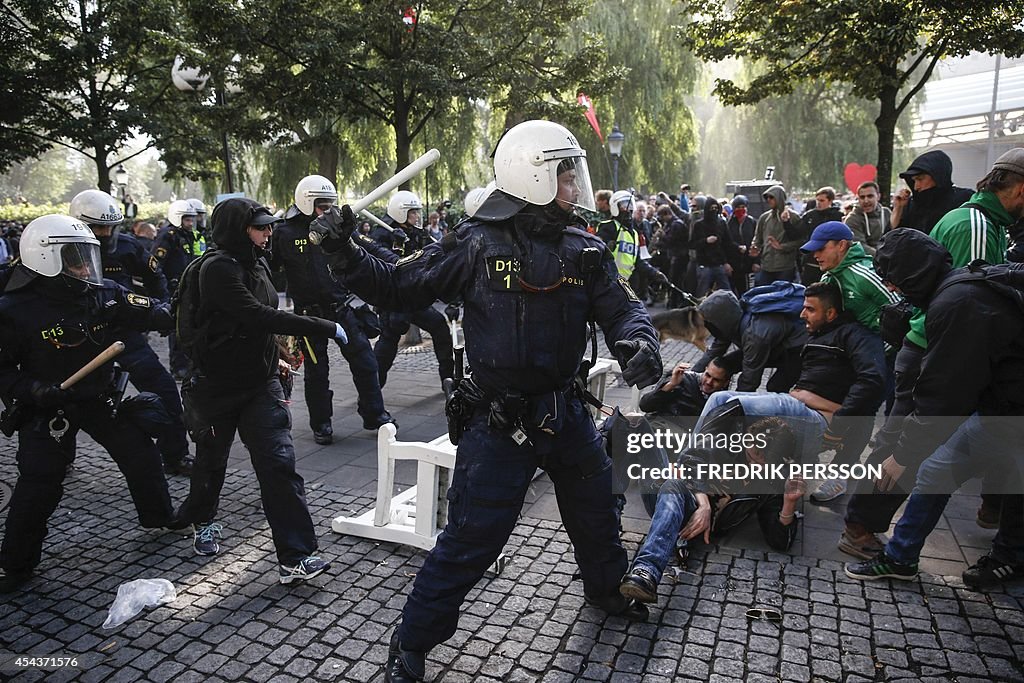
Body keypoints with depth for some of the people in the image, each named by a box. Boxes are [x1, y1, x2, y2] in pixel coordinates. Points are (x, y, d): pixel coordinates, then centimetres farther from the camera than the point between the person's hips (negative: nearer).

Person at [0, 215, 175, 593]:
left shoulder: (105, 293, -8)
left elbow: (153, 314, -6)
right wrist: (31, 391, -27)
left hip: (101, 397, 5)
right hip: (47, 407, -4)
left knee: (142, 456, 10)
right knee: (39, 486, -5)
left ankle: (160, 517, 34)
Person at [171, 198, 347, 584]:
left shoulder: (258, 265, 5)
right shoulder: (217, 268, -19)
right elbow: (258, 316, -30)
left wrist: (274, 360, 17)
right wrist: (325, 328, -31)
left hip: (261, 382, 5)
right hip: (217, 385, -5)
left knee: (279, 462, -8)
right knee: (212, 458, 18)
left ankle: (296, 557, -6)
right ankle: (202, 520, 49)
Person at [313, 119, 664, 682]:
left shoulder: (584, 249, 2)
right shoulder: (479, 243, -12)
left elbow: (620, 306, 1)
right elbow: (398, 287, -9)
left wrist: (637, 342, -21)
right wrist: (344, 255, -23)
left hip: (565, 412, 6)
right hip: (498, 421, -6)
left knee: (595, 509, 25)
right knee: (471, 540, -2)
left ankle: (606, 588, 57)